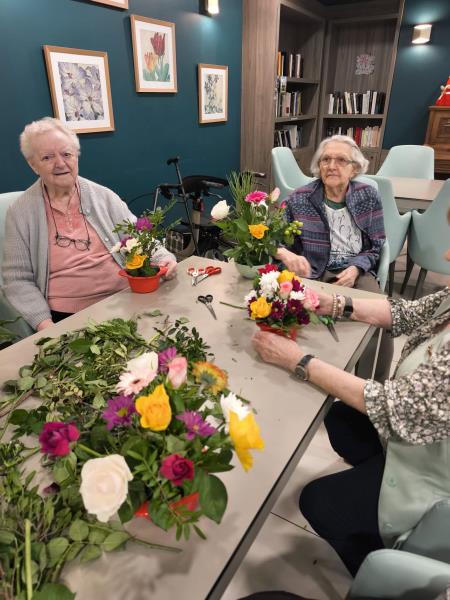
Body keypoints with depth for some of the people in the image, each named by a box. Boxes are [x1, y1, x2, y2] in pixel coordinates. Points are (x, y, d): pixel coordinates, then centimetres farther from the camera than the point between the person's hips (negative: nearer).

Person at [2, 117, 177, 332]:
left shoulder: (103, 196, 7)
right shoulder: (20, 211, 3)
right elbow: (18, 279, 3)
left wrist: (162, 257, -13)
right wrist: (44, 323, -11)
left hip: (124, 301, 2)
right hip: (65, 316, -2)